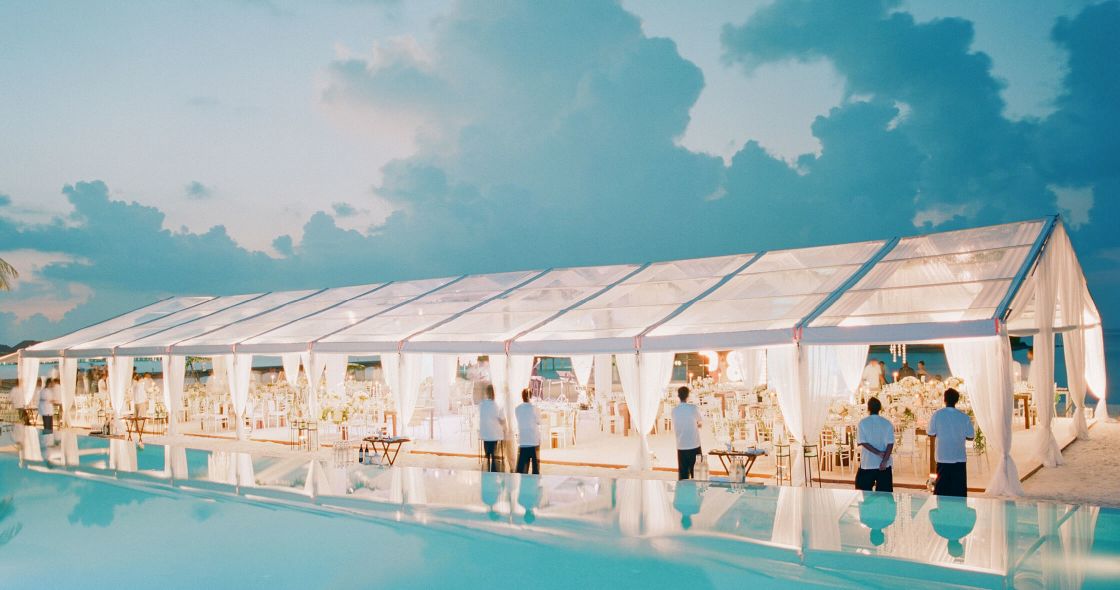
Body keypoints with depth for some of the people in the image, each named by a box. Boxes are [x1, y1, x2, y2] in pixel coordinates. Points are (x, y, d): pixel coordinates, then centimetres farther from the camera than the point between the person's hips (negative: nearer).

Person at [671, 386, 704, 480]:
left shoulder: (674, 410, 1)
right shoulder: (693, 408, -9)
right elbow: (701, 421, 9)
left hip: (681, 447, 3)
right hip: (694, 446, -3)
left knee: (683, 474, 8)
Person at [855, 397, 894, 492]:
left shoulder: (863, 423, -5)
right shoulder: (887, 423, -2)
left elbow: (862, 442, -12)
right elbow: (890, 444, -9)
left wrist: (878, 453, -12)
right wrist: (885, 460, -13)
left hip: (867, 464, -1)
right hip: (884, 464, 1)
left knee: (864, 493, 11)